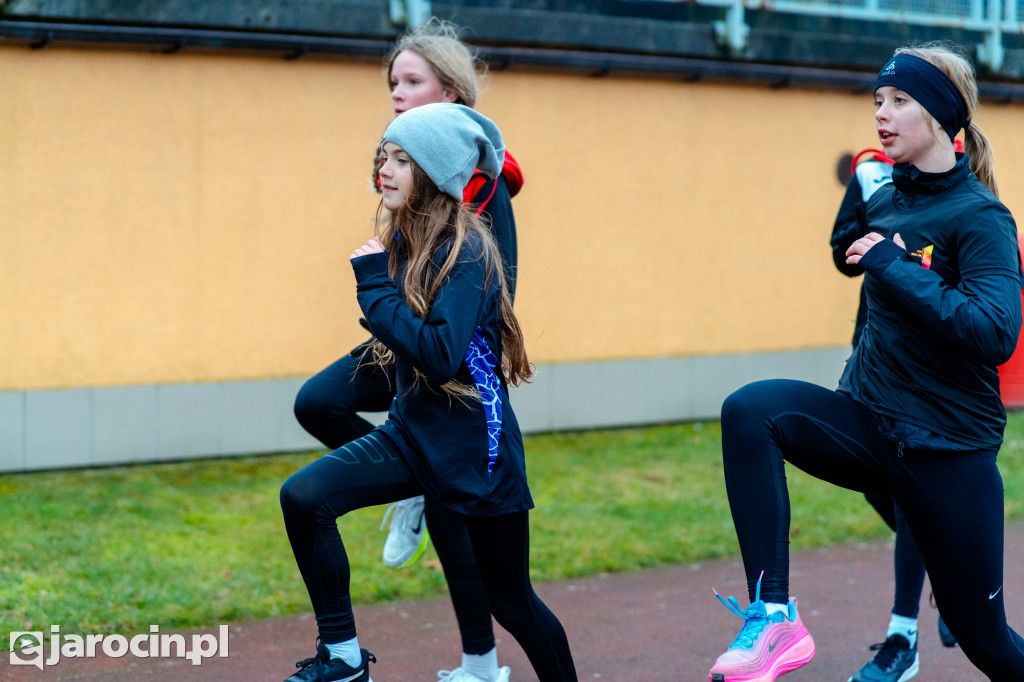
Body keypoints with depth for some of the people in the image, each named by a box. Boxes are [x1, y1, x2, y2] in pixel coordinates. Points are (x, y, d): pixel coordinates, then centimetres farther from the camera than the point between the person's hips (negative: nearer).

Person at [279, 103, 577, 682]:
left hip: (474, 446, -7)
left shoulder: (468, 252, -18)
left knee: (510, 600, 7)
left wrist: (375, 287, -24)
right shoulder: (404, 243, 4)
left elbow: (439, 355, -29)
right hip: (411, 433, 7)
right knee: (303, 496, -16)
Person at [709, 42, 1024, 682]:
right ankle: (774, 617, -26)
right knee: (750, 410, -25)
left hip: (949, 449, -5)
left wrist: (892, 266, -24)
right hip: (868, 421, 5)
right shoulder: (883, 202, 7)